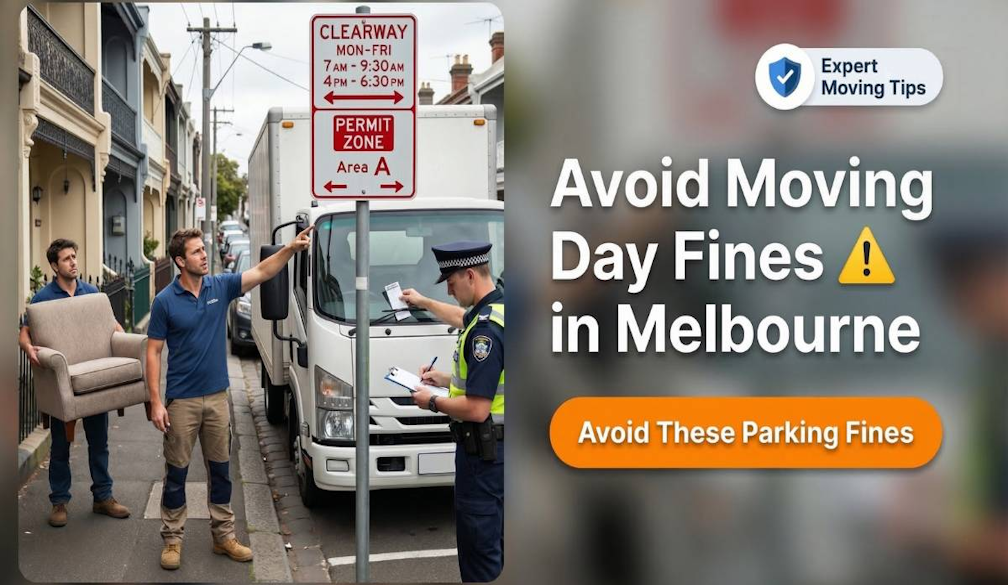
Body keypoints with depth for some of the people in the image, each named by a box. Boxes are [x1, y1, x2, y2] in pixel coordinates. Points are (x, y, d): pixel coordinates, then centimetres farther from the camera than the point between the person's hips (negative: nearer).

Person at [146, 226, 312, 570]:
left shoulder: (221, 287, 1)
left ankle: (223, 536, 23)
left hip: (217, 397, 4)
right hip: (181, 400, -3)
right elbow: (153, 352, -7)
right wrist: (155, 402, -13)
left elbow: (262, 272, -6)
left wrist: (291, 248, -23)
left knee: (220, 470, 12)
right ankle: (172, 539, 19)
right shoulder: (165, 301, -9)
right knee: (176, 472, 7)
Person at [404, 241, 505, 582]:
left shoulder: (486, 329, -25)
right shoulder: (496, 311, 6)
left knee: (479, 540, -1)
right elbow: (463, 319, 33)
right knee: (492, 535, 19)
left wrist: (433, 402, -11)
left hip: (483, 449, -10)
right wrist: (425, 303, 41)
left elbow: (476, 409, -27)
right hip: (494, 446, 10)